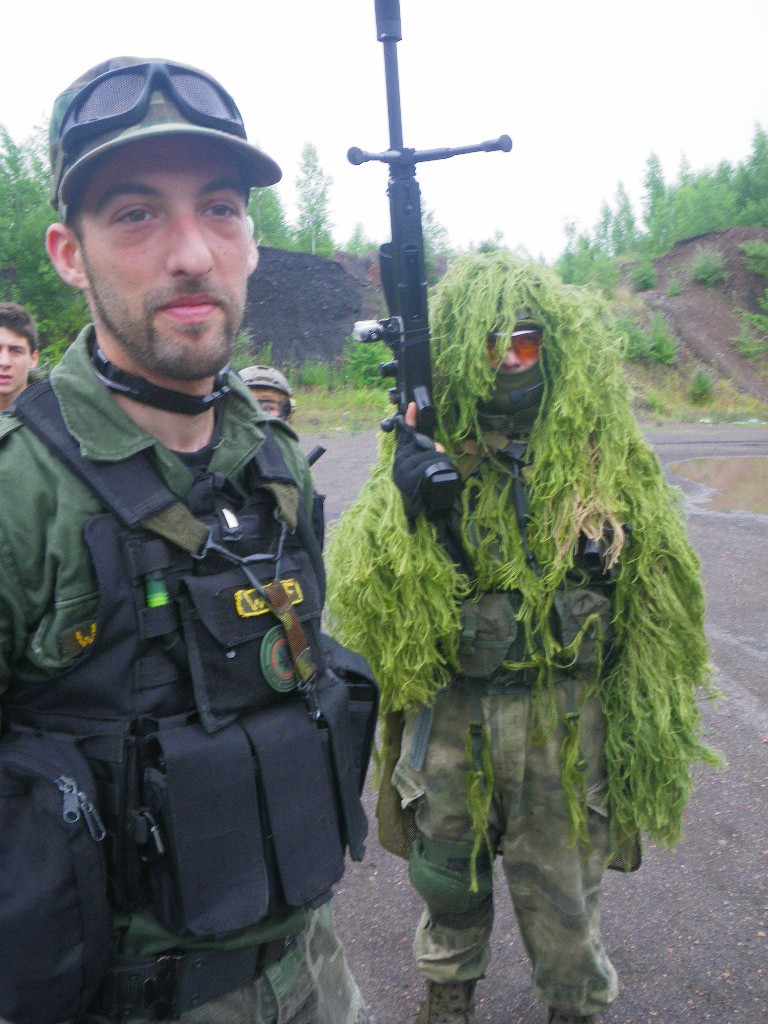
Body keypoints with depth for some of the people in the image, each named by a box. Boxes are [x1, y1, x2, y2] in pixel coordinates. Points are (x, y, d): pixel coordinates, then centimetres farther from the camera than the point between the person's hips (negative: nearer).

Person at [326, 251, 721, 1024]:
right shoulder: (424, 445, -5)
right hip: (450, 708, 1)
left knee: (561, 883, 16)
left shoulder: (599, 450, -4)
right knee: (448, 869, 21)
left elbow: (646, 586, 2)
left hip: (564, 716, 0)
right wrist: (408, 507, -28)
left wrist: (646, 719, 1)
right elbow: (363, 577, -10)